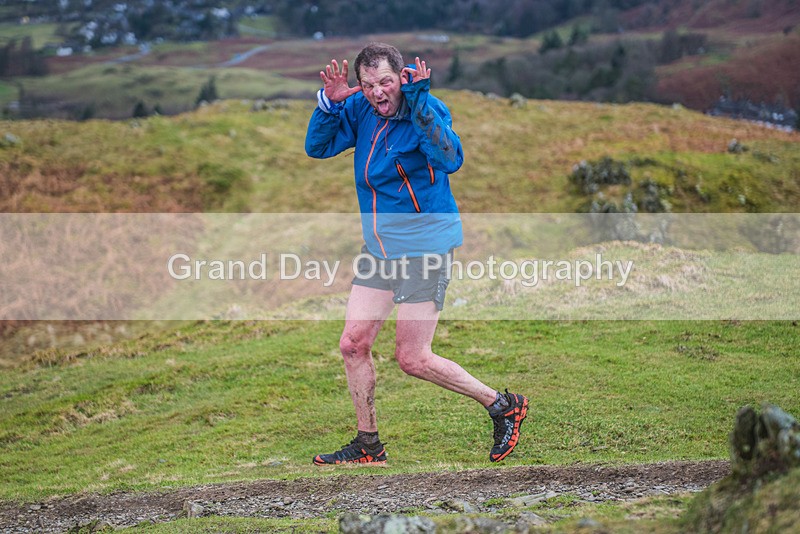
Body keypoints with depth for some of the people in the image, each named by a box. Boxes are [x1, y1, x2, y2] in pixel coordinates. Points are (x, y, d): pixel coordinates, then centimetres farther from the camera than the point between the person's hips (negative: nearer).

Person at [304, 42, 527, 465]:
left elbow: (450, 160, -34)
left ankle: (504, 407, 12)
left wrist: (418, 102, -38)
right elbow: (317, 147, 2)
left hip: (424, 247, -7)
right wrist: (329, 103, -13)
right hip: (378, 249, 7)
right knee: (353, 344, 5)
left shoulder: (426, 111, -17)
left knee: (411, 359, -5)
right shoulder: (360, 109, 0)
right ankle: (367, 446, 21)